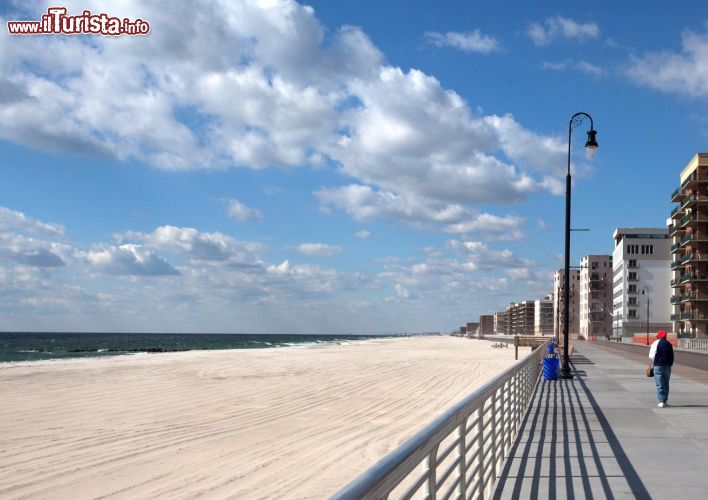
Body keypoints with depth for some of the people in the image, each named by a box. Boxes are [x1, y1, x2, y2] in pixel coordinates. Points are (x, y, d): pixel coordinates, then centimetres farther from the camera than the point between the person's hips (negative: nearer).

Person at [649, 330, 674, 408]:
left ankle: (661, 401, -9)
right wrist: (670, 364, 16)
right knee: (666, 384, 15)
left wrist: (654, 362, 6)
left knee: (660, 384, -3)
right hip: (668, 365, 5)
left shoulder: (656, 343, -6)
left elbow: (651, 355, -11)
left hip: (658, 366, -5)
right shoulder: (669, 344, 11)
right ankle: (665, 400, 20)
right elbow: (672, 357, 12)